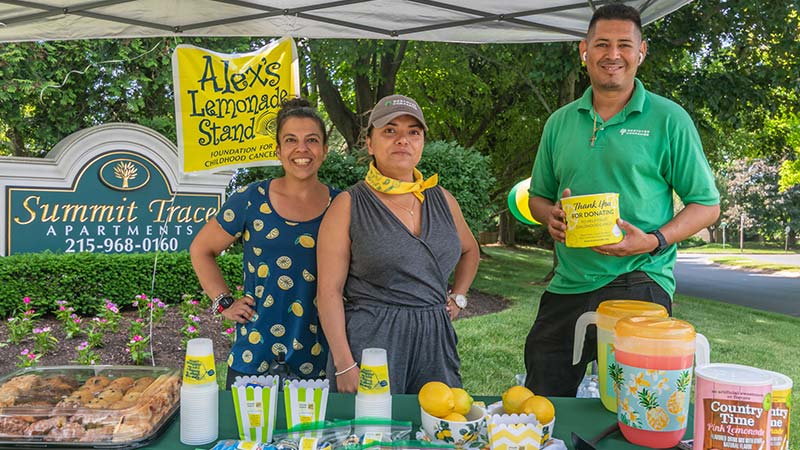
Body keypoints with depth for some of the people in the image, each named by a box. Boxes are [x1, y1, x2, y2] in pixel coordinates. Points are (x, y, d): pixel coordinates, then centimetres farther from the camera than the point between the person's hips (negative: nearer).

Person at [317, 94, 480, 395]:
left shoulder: (442, 200, 9)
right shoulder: (349, 206, -4)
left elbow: (469, 250, 29)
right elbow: (329, 290, -8)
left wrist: (458, 297, 13)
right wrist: (344, 365, -14)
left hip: (434, 343, 4)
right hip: (369, 342, -4)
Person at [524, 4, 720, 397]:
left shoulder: (668, 119, 0)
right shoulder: (560, 123, 11)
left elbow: (706, 205, 2)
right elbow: (538, 196, 20)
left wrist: (654, 241, -15)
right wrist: (551, 215, -3)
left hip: (638, 287, -3)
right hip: (566, 289, 4)